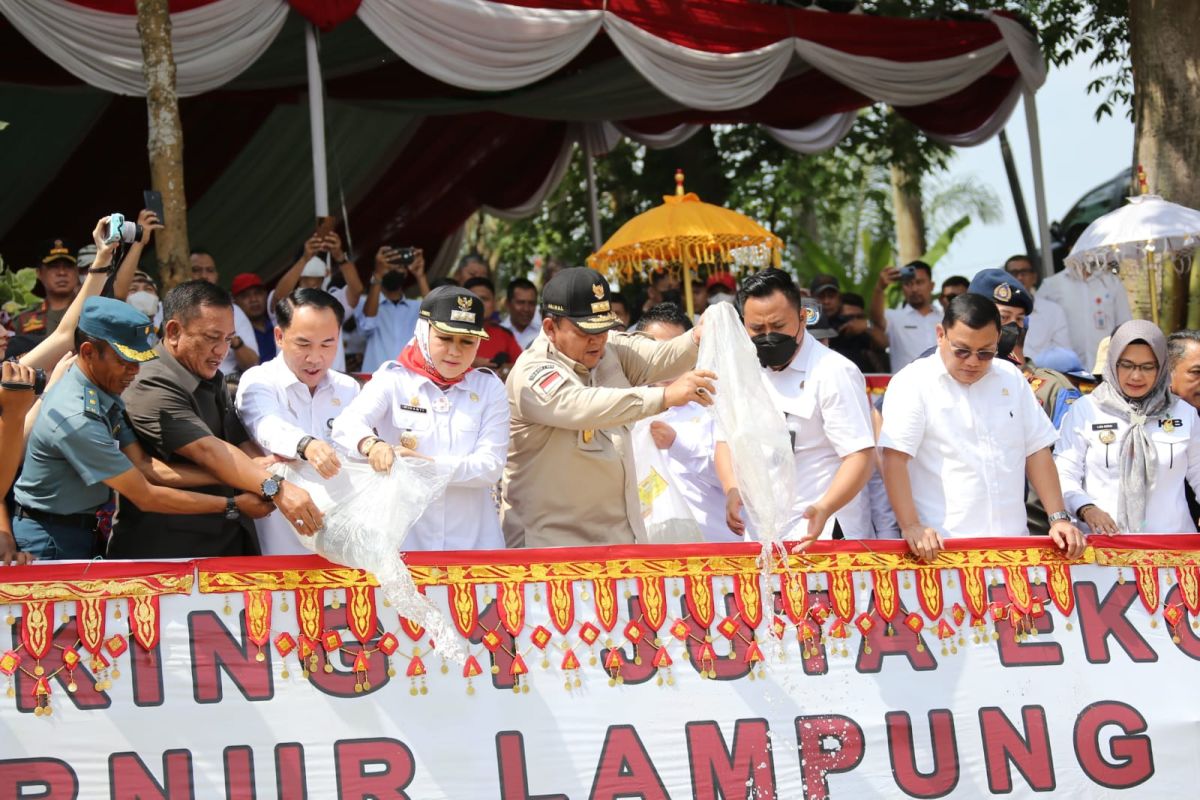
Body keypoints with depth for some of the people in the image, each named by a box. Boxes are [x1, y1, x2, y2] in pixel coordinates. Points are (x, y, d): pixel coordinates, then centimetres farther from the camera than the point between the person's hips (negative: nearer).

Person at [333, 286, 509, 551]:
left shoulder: (489, 388, 7)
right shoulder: (393, 380, 2)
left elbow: (491, 465, -5)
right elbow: (346, 424, -14)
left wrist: (432, 466, -21)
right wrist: (370, 444, -37)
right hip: (402, 540, -1)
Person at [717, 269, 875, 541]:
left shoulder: (834, 372, -11)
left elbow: (861, 456, -16)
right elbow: (728, 440, 13)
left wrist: (824, 508, -32)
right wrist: (732, 490, -9)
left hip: (825, 532, -6)